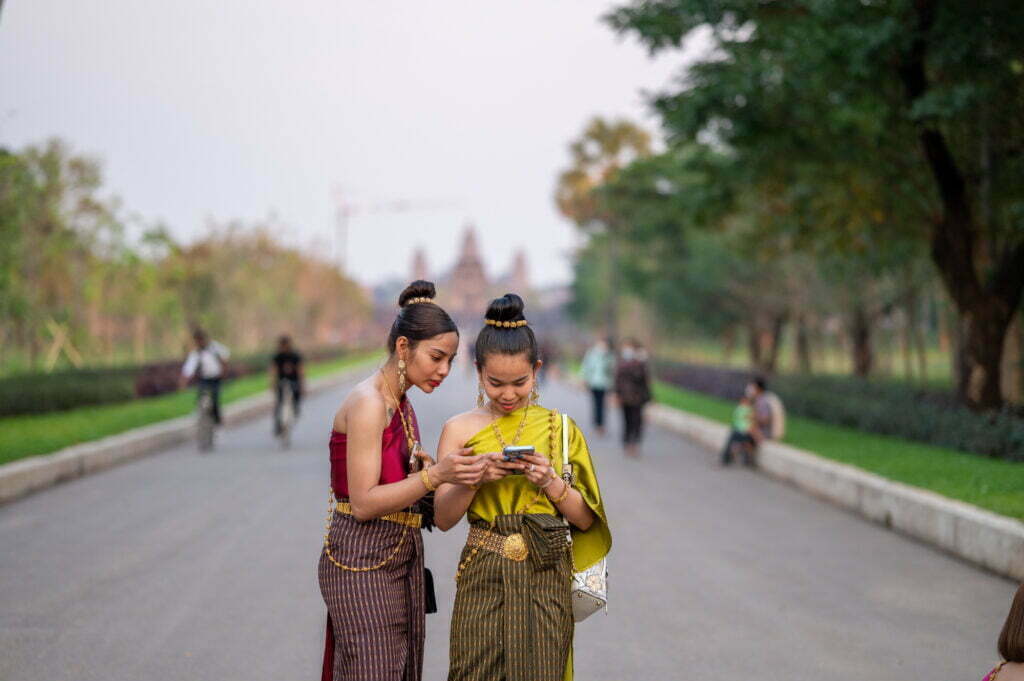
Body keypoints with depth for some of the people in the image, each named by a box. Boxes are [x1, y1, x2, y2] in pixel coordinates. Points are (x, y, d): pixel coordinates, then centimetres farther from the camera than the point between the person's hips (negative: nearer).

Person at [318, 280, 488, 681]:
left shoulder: (401, 404, 12)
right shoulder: (368, 402, -15)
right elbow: (363, 502, -20)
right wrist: (434, 476, -28)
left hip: (401, 556, 9)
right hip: (363, 561, -9)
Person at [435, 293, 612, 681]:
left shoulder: (558, 428, 5)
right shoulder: (459, 430, 3)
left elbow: (585, 519, 5)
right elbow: (444, 518, 1)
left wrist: (550, 482, -11)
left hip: (546, 578, 0)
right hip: (483, 576, 0)